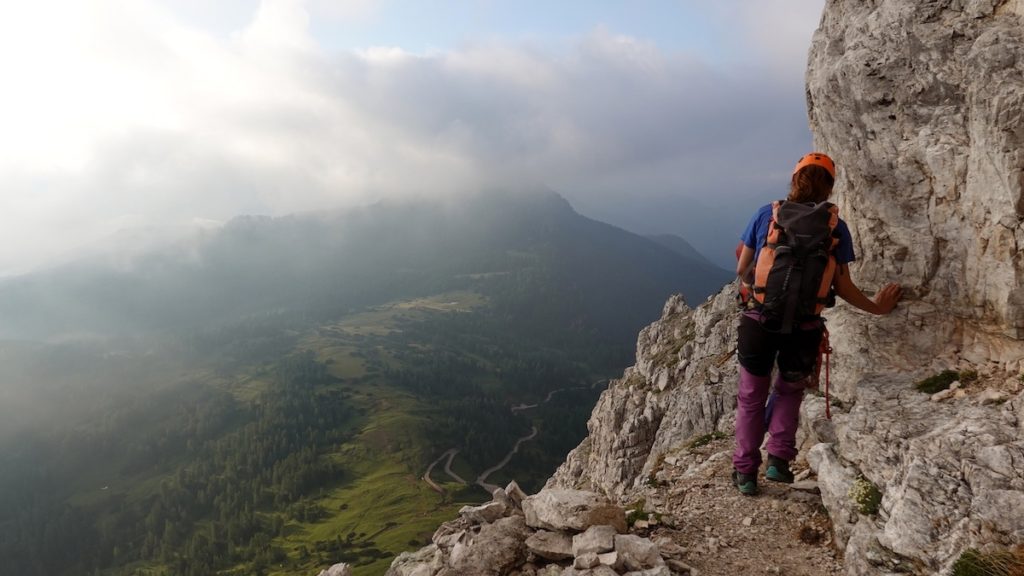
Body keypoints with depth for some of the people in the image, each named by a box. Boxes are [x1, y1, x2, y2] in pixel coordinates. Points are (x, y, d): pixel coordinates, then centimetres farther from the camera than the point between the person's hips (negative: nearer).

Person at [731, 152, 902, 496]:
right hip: (804, 328, 1)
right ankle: (779, 460, 19)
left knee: (751, 397, 18)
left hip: (759, 322, 0)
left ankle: (745, 472, 23)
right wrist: (876, 307, 20)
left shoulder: (766, 215, 0)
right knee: (790, 390, 28)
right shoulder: (835, 227, 1)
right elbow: (842, 287, 3)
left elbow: (742, 270, 5)